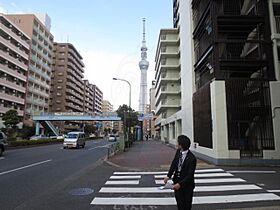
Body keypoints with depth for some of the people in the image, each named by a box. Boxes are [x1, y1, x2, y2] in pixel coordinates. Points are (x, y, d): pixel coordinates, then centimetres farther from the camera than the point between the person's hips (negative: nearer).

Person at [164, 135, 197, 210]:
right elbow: (174, 164, 0)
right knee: (179, 203, 16)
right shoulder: (178, 152, -8)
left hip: (187, 184, -4)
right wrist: (168, 176, -10)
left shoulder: (191, 158, -26)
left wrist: (180, 184, -28)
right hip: (177, 180, 5)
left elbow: (190, 175, -23)